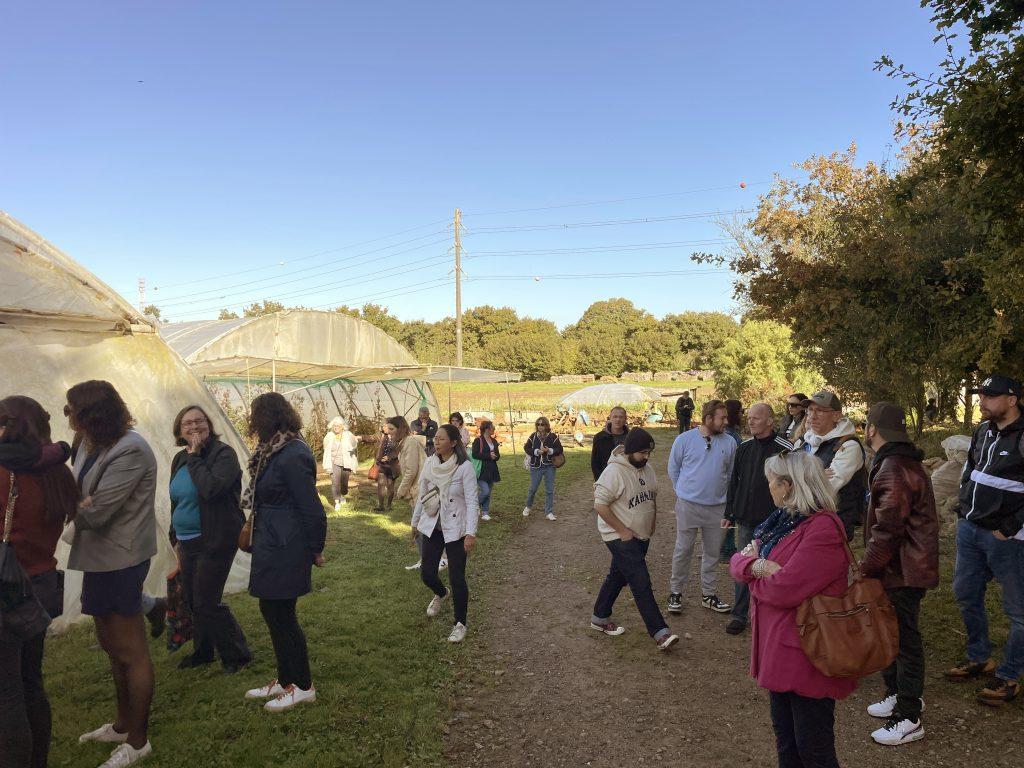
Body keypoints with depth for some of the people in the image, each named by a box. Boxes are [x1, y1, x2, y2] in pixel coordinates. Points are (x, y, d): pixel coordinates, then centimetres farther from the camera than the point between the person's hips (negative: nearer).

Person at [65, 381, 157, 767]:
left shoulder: (129, 451, -23)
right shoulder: (92, 445, 5)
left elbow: (95, 513, -22)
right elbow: (80, 498, 6)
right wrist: (79, 505, -14)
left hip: (119, 561, -10)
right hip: (100, 559, 10)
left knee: (131, 652, 4)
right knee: (111, 645, 22)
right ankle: (123, 725, 39)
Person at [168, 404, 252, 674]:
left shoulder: (223, 453, -15)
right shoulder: (180, 459, 9)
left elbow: (211, 488, -31)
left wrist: (195, 457, -24)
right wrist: (175, 535, 21)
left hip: (215, 540, -8)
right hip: (187, 541, 8)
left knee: (206, 601, -6)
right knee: (191, 599, 16)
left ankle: (237, 655, 11)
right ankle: (202, 651, 35)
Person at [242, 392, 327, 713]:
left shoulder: (292, 456, -22)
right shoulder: (272, 451, 10)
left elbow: (312, 509, -20)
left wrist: (315, 549, -11)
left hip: (285, 548, -10)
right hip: (271, 544, 10)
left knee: (281, 615, 1)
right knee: (271, 610, 17)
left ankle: (303, 686, 17)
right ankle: (284, 680, 32)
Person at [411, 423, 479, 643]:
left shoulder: (465, 467, -15)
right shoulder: (429, 464, -1)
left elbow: (472, 502, -15)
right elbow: (422, 496, 11)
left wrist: (471, 533, -21)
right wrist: (415, 522, 19)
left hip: (455, 528, -5)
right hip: (431, 526, 5)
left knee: (457, 579, -2)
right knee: (427, 574, 8)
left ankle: (460, 623, 19)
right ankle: (440, 594, 44)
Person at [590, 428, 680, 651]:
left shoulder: (646, 468, 4)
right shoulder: (614, 471, -22)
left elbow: (652, 497, 19)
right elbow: (600, 505, -23)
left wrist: (652, 523, 12)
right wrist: (623, 530, -20)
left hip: (642, 535, 8)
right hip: (621, 537, -8)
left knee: (618, 576, 17)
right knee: (641, 583, -11)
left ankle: (600, 618, 32)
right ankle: (659, 632, -7)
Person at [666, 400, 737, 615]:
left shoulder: (729, 442, -2)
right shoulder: (684, 439, -8)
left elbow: (731, 474, 9)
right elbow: (673, 470, 4)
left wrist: (718, 492, 10)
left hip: (717, 507, 3)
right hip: (687, 506, -3)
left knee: (712, 553, 13)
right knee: (683, 551, 6)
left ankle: (708, 594, 28)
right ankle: (675, 593, 20)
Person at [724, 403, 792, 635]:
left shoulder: (785, 449, -10)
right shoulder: (744, 448, 7)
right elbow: (734, 482, 13)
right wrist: (730, 513, 11)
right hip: (746, 521, 5)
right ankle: (740, 614, 19)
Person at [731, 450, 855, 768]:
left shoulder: (823, 530, -22)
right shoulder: (783, 520, 8)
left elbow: (783, 589, -26)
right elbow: (737, 562, 7)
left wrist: (754, 571, -7)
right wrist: (755, 565, -15)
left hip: (806, 655, -9)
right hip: (778, 646, 9)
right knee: (784, 736, 22)